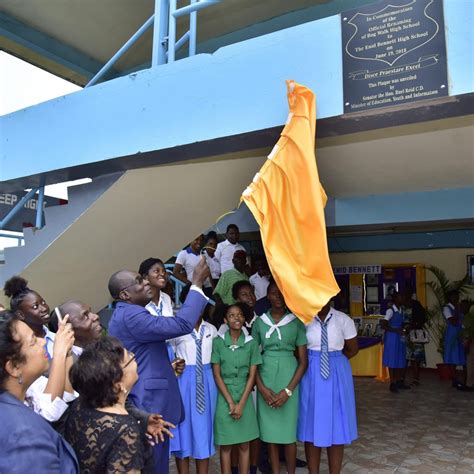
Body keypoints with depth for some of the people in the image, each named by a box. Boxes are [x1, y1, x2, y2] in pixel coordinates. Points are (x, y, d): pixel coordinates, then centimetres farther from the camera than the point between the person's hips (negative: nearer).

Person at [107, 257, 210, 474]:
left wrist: (167, 366, 15)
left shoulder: (126, 315, 15)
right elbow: (182, 324, -28)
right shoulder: (130, 315, -20)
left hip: (148, 402, 11)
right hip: (149, 403, -10)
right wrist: (197, 284, -21)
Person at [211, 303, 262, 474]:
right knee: (225, 445, 5)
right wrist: (230, 402, -10)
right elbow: (216, 375, -4)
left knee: (244, 445, 8)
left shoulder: (251, 343, -1)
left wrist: (241, 404, -8)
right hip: (224, 397, -1)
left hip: (244, 397, 1)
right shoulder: (218, 342, -4)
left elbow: (252, 376, -1)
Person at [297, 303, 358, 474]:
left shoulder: (343, 320, -4)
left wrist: (333, 360, 4)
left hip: (336, 373, 1)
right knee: (311, 422, 7)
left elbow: (352, 349, 6)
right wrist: (312, 362, -4)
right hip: (310, 373, 0)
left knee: (336, 422, 7)